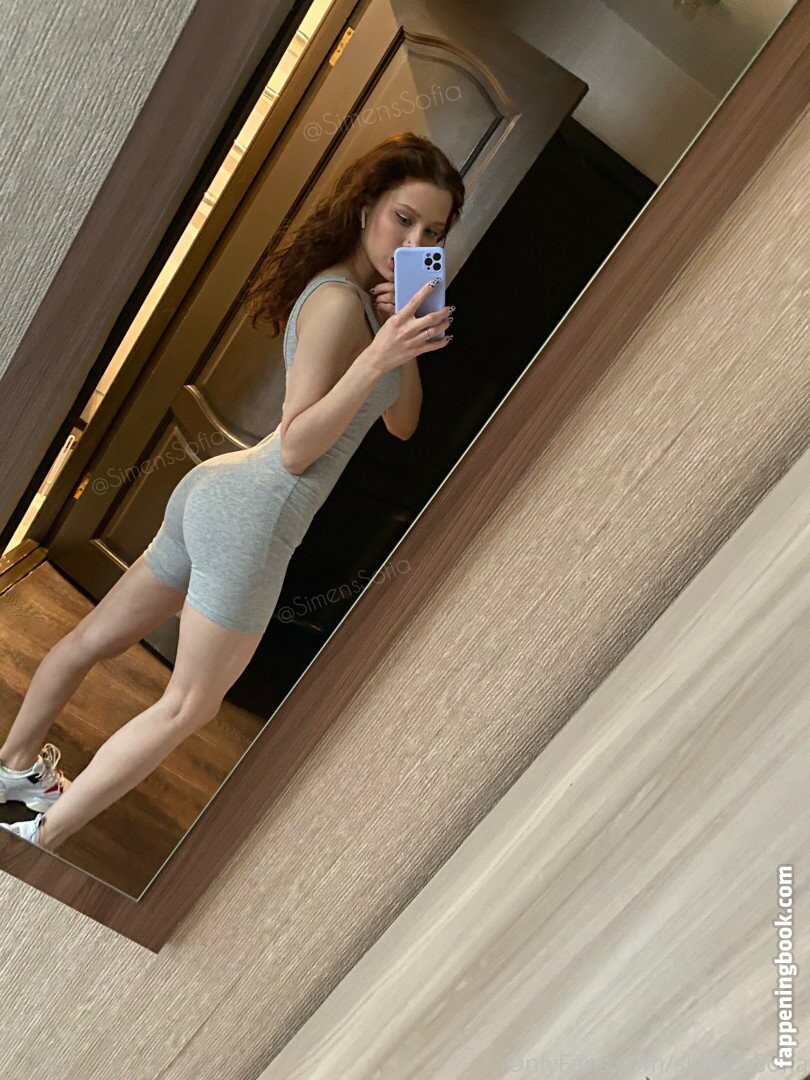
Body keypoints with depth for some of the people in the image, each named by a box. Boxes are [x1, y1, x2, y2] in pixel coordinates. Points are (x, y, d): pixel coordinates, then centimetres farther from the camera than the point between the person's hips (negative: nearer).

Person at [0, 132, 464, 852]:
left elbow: (403, 424, 14)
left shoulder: (368, 297, 14)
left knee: (96, 638, 21)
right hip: (254, 515, -9)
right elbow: (297, 448, -18)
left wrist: (408, 338, -1)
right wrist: (379, 354, -27)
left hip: (220, 488, 9)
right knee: (189, 707, 6)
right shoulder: (337, 299, -15)